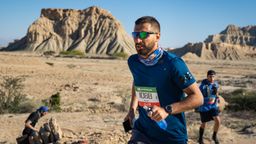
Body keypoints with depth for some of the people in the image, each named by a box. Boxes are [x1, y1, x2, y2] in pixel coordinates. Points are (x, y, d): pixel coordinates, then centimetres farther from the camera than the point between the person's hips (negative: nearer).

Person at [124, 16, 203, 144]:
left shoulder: (173, 63, -18)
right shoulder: (133, 61, -2)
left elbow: (197, 98, -15)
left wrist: (167, 110, -25)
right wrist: (133, 107, 9)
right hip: (142, 130, 3)